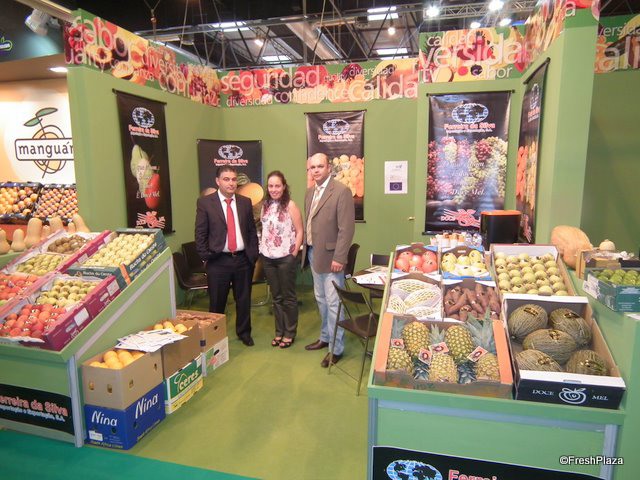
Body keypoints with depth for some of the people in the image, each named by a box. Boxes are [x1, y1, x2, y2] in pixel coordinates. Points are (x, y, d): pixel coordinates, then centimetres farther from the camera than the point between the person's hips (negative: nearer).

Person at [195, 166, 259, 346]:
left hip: (243, 259, 3)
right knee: (217, 302, 8)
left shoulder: (245, 202, 7)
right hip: (218, 261, -3)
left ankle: (244, 333, 32)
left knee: (244, 300, 14)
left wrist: (253, 255, 4)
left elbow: (252, 231, 10)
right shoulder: (205, 202, -2)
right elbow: (200, 234, -2)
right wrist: (205, 257, -7)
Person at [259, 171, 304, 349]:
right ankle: (279, 332, 27)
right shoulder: (265, 205, 8)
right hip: (268, 258, 5)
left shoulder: (290, 205, -9)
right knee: (276, 297, 15)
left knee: (288, 296, 7)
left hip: (285, 258, -5)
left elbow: (299, 231, -8)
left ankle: (289, 333, 20)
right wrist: (262, 248, 7)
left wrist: (294, 254, -12)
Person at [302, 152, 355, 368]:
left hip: (330, 255, -8)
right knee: (321, 299, 19)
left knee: (333, 302, -1)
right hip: (313, 253, 8)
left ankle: (336, 348, 12)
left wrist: (339, 258, -20)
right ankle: (326, 337, 35)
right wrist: (306, 247, 11)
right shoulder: (310, 192, 12)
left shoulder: (341, 191, -13)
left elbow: (346, 228, -17)